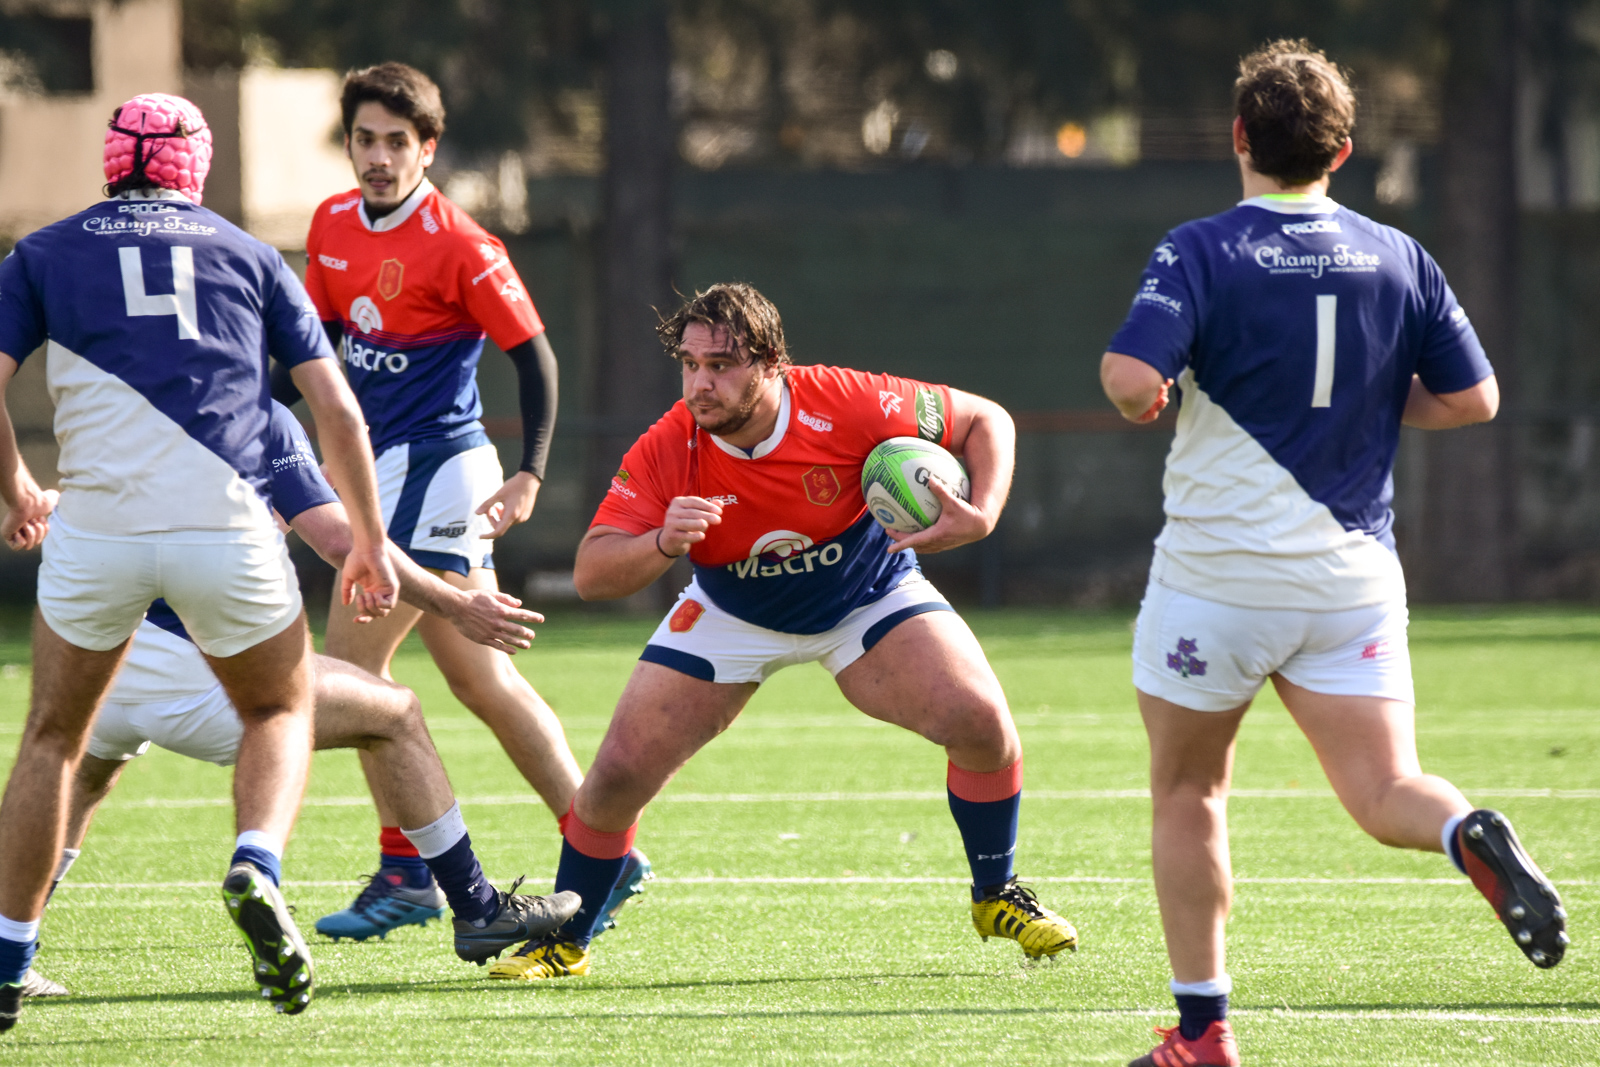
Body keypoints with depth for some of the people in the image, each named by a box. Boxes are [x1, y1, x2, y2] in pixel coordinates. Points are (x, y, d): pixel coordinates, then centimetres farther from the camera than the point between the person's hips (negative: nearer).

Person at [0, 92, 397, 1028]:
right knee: (282, 712, 22)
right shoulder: (249, 256, 17)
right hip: (226, 523, 0)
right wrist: (371, 542, 21)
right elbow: (337, 408, 13)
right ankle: (257, 869, -8)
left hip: (98, 530, 0)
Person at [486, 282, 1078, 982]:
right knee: (620, 772, -11)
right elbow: (591, 575, -29)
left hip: (868, 597, 0)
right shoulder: (664, 453, -27)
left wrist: (980, 518, -33)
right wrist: (663, 543, -49)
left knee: (981, 723, -20)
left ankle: (996, 897, 7)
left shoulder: (844, 404, -30)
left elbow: (986, 420, -16)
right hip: (732, 619, 1)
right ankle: (563, 942, 13)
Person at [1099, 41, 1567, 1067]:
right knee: (1386, 793, 0)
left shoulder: (1202, 252, -9)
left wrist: (1147, 407, 1)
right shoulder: (1399, 259, 4)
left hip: (1218, 574, -3)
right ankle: (1475, 836, -35)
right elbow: (1472, 397, 7)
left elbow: (1132, 377, -22)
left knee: (1188, 797, 14)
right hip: (1351, 577, 3)